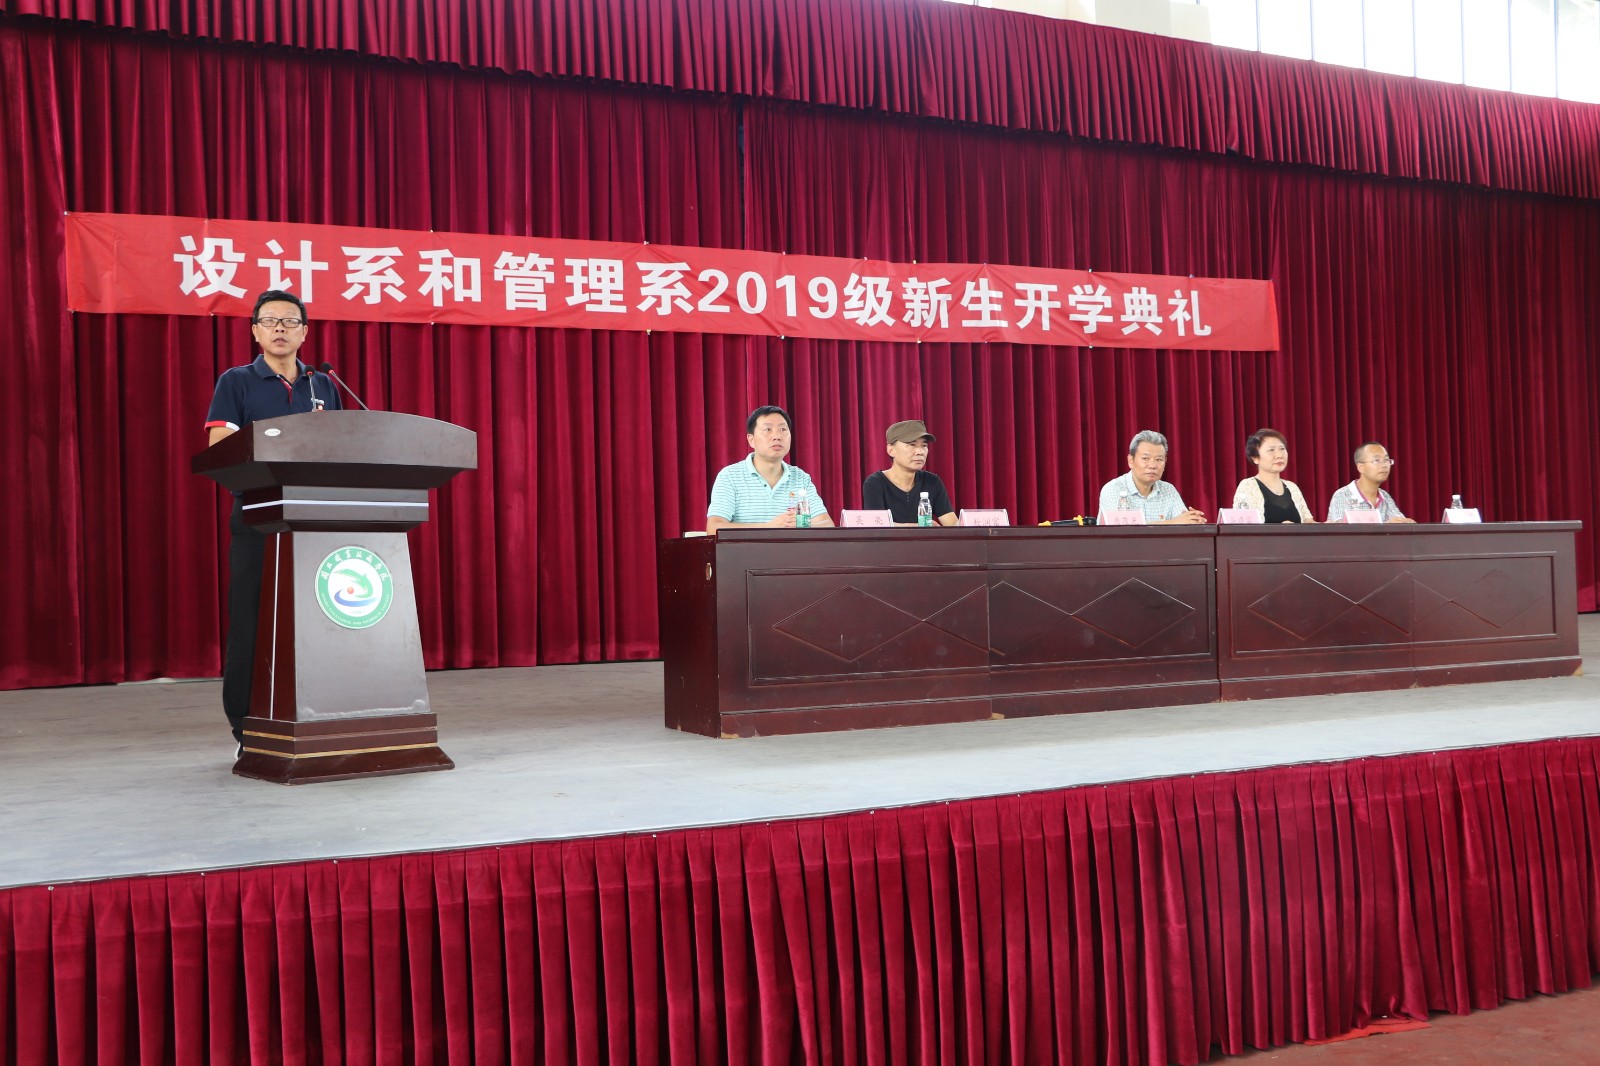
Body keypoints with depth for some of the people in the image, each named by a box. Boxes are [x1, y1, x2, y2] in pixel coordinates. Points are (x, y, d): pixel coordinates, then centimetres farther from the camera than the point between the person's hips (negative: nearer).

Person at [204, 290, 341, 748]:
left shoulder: (324, 386, 16)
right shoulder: (236, 383, 5)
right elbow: (219, 452, -5)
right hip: (257, 518, -3)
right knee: (250, 623, -2)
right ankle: (247, 730, 5)